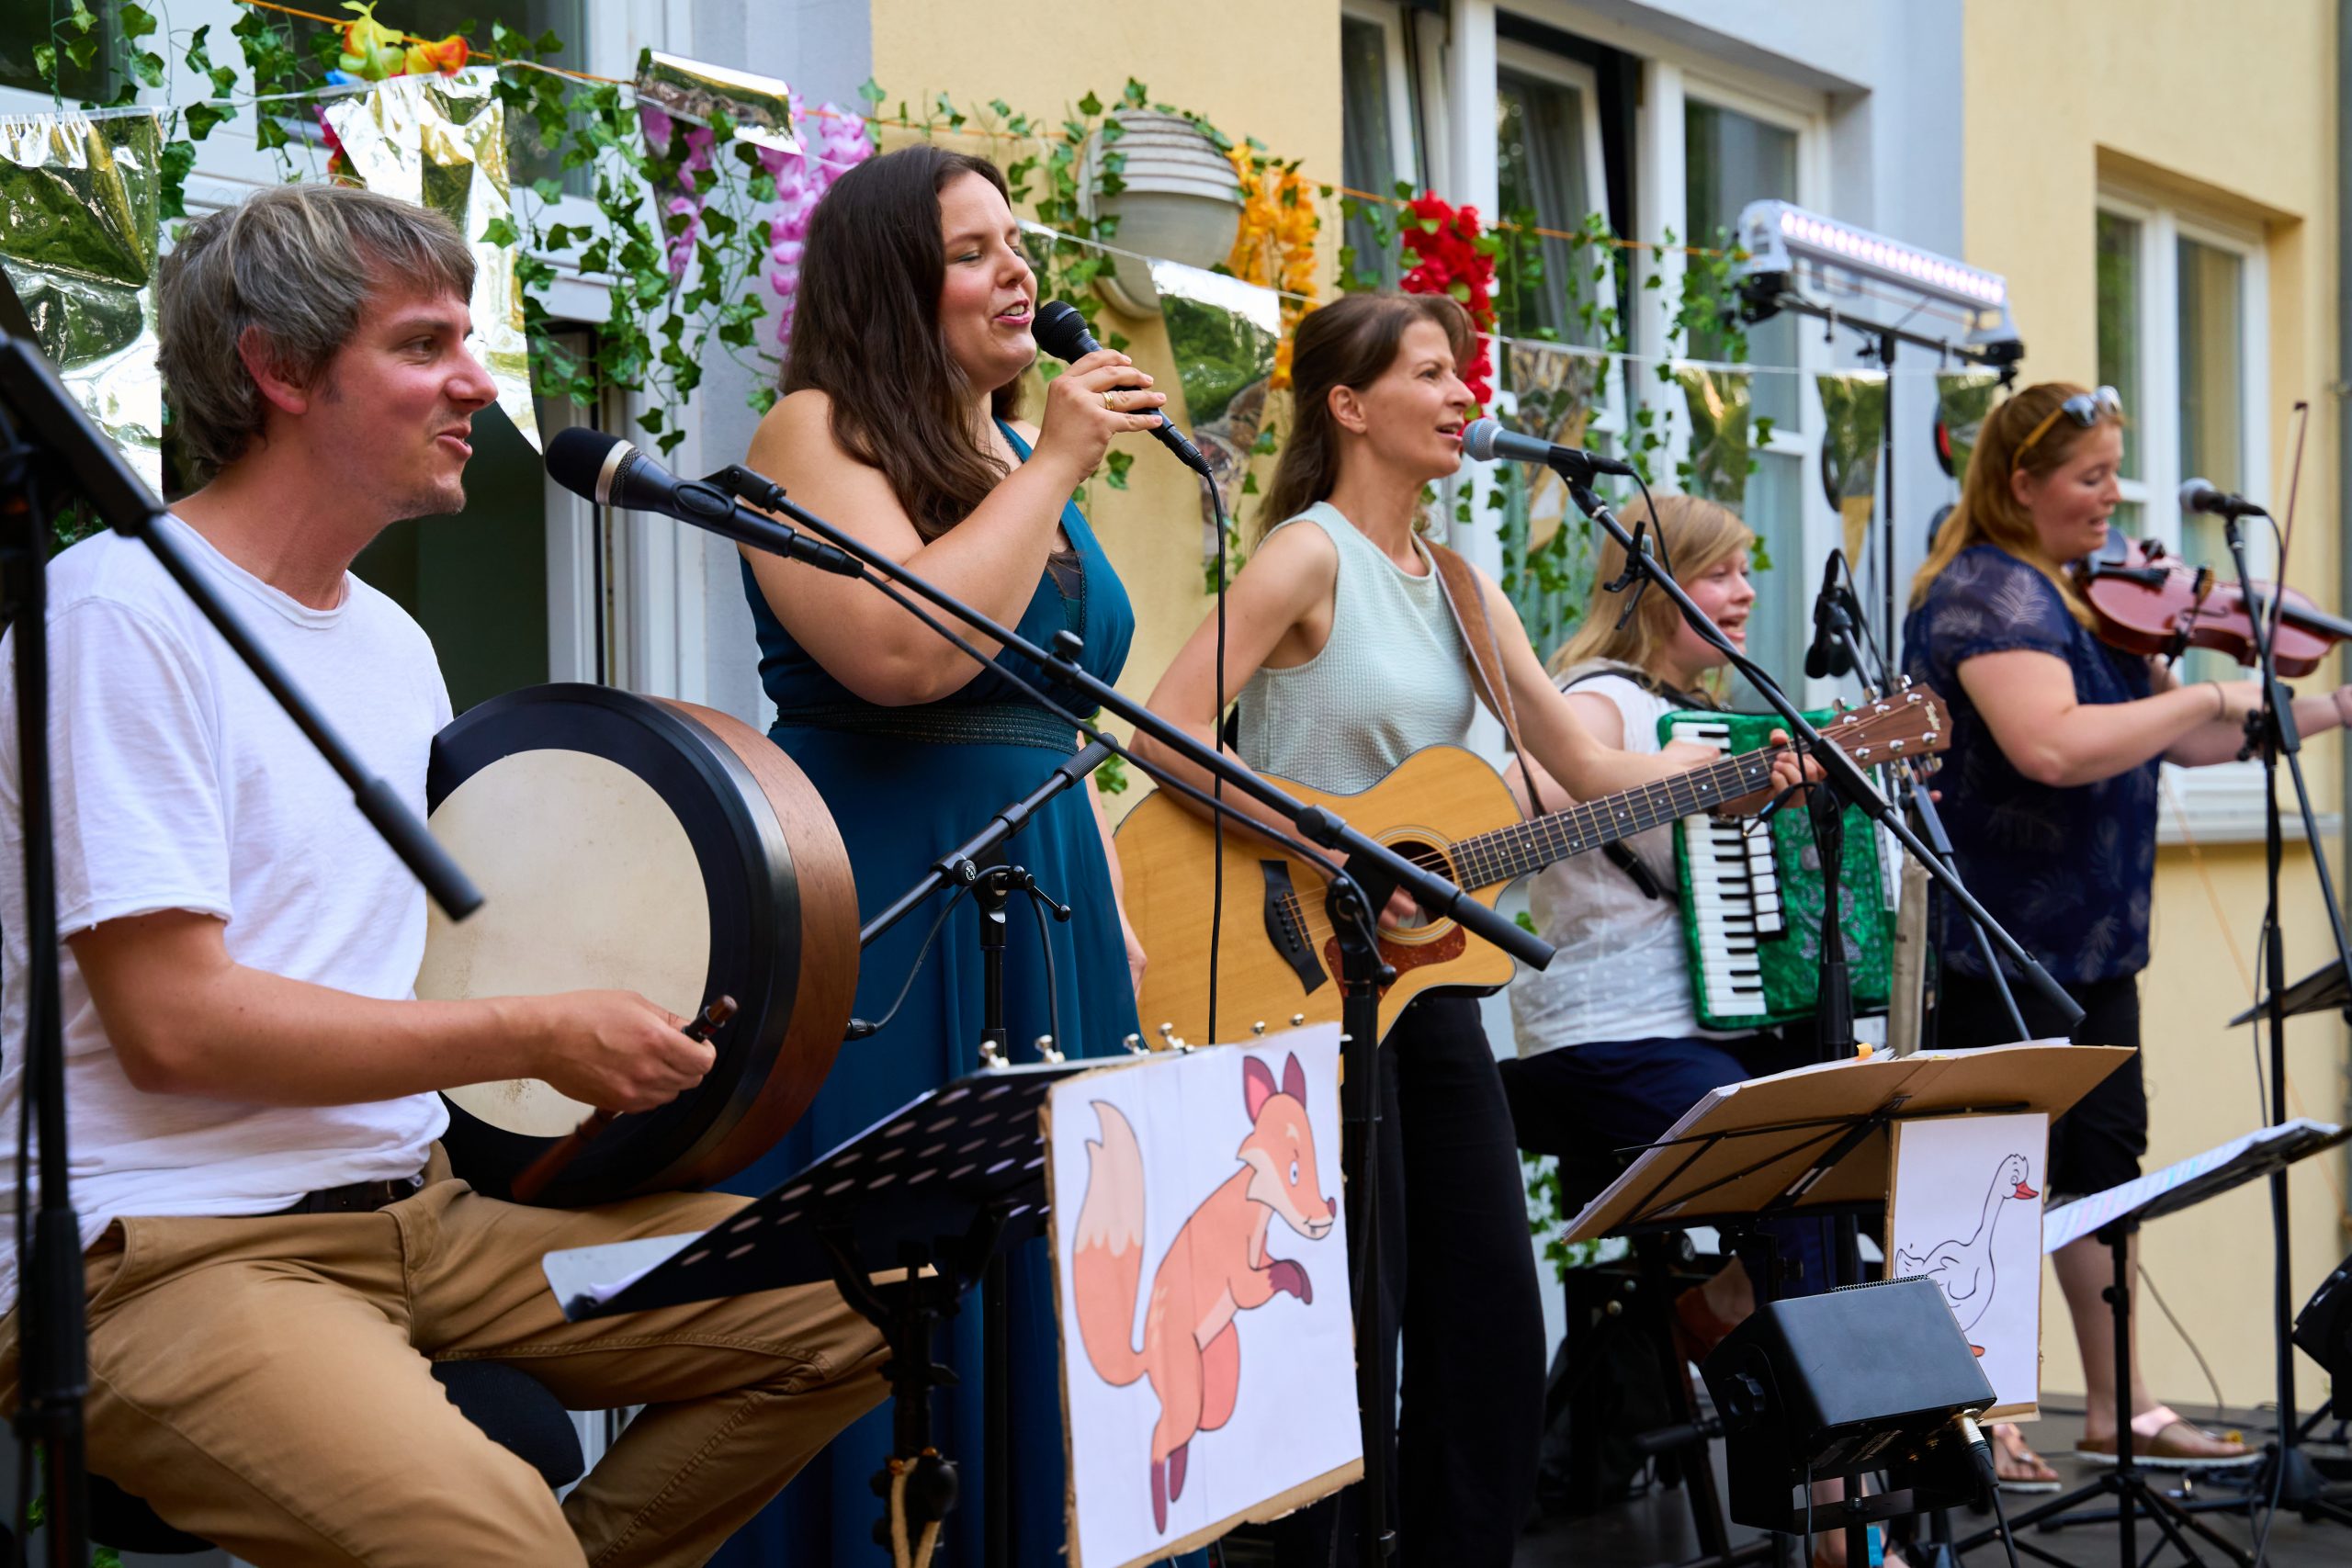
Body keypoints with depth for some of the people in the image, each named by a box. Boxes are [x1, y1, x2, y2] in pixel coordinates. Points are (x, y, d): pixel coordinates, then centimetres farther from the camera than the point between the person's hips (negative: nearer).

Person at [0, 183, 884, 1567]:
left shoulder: (393, 641, 17)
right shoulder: (124, 614, -11)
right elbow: (173, 1020, -18)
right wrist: (538, 1039, -14)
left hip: (424, 1205, 9)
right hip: (173, 1247, -8)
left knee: (857, 1309, -3)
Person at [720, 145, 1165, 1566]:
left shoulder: (1023, 458, 18)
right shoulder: (816, 434, -5)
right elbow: (908, 652, -21)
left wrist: (1118, 920, 17)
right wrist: (1054, 466, -13)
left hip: (1046, 904, 8)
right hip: (887, 921, -8)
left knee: (1044, 1279, 8)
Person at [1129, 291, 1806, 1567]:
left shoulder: (1455, 588, 13)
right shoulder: (1310, 555, -10)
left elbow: (1592, 769, 11)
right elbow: (1166, 735, -21)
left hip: (1424, 973, 8)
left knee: (1492, 1314, 8)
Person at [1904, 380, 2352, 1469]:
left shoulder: (2093, 597, 13)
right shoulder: (1990, 592, -17)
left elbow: (2182, 743, 16)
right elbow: (2053, 746, -33)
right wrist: (2209, 695, -22)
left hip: (2084, 940, 10)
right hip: (1997, 947, -10)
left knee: (2099, 1161, 14)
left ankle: (2121, 1406, 24)